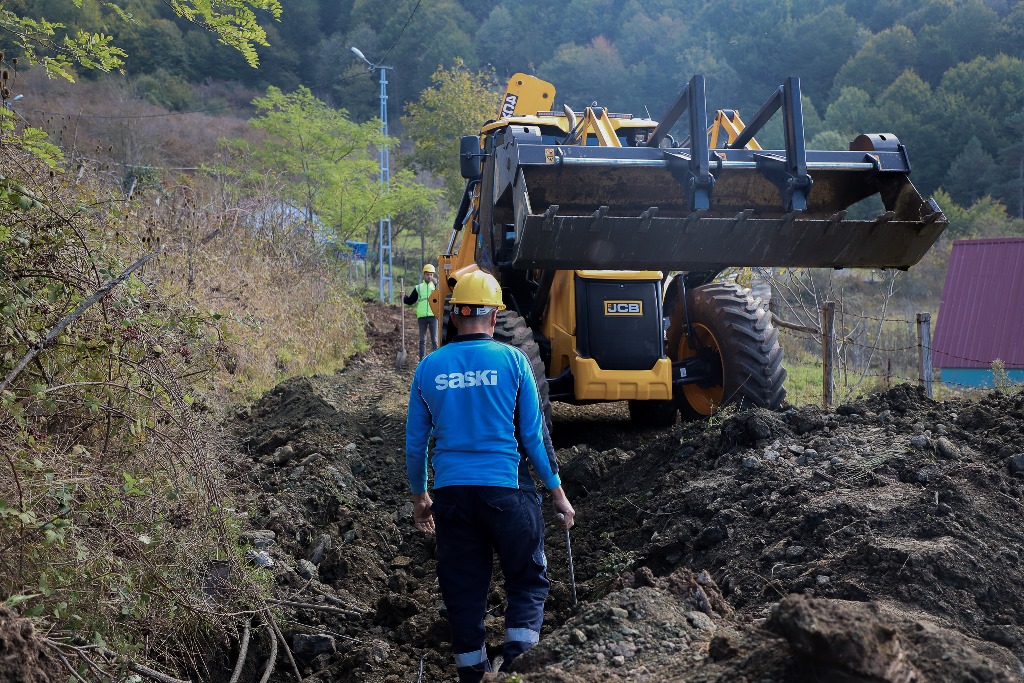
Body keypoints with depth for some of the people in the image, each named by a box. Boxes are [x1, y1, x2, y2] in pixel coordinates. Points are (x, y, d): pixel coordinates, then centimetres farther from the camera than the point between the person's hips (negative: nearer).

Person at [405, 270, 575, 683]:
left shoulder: (429, 368, 3)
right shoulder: (511, 360, -4)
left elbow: (415, 440, 9)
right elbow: (534, 433, -2)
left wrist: (419, 496, 22)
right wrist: (557, 490, 7)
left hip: (451, 493, 3)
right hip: (505, 488, -2)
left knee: (463, 589, 12)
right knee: (528, 579, 10)